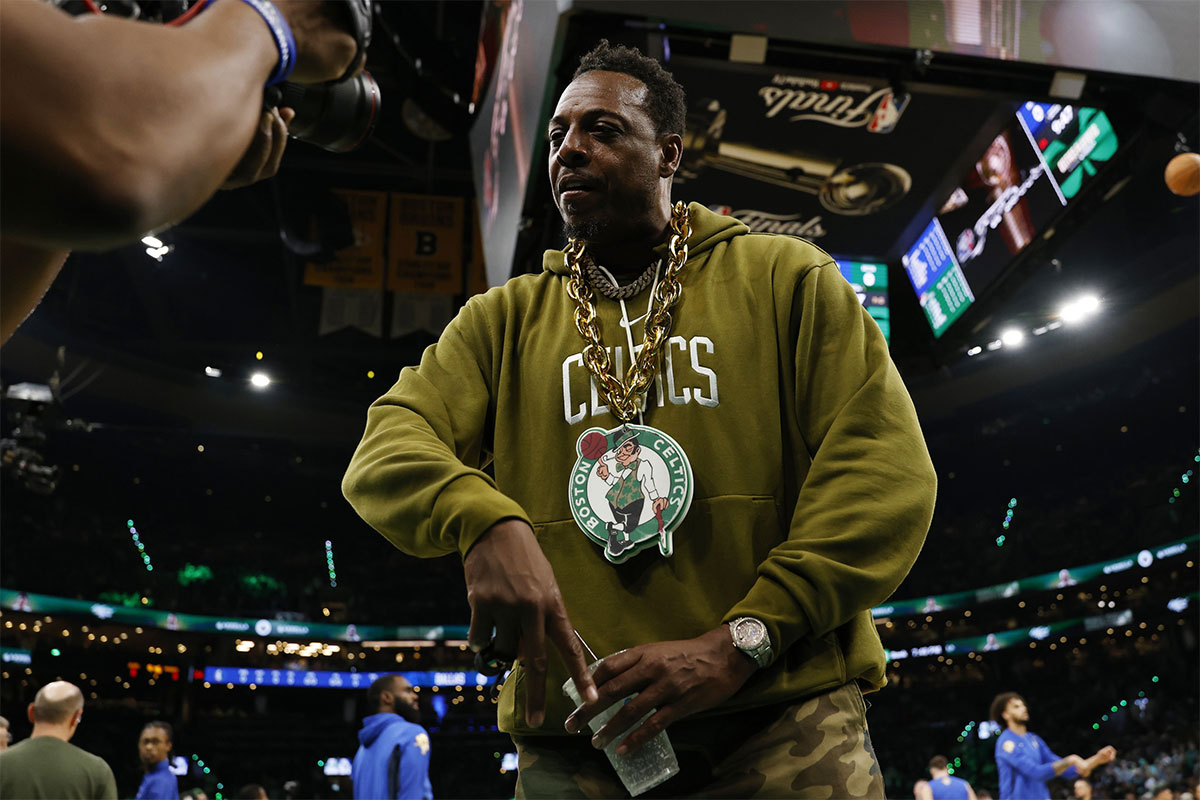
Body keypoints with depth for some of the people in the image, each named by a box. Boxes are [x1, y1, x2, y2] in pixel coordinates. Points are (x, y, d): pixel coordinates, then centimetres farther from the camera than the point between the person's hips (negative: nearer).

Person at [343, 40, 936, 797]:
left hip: (784, 721, -1)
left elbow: (888, 466, -5)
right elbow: (386, 452, 0)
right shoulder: (505, 321, 12)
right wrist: (487, 521, -24)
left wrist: (741, 642, -14)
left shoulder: (785, 278, 5)